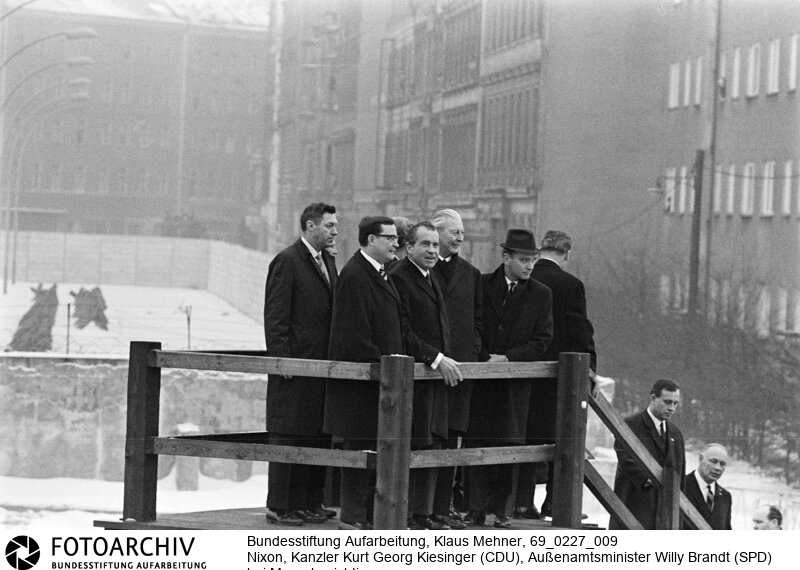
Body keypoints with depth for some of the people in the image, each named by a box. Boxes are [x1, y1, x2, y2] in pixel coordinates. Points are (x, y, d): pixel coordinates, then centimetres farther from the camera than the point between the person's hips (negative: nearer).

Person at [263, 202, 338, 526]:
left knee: (320, 438, 9)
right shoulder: (287, 262, -8)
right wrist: (282, 361, -16)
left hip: (323, 364, 8)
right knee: (287, 438, -3)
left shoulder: (328, 262, 17)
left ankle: (310, 503, 16)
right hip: (296, 365, -8)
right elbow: (274, 317, -11)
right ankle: (279, 506, 3)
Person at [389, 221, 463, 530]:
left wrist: (445, 360, 12)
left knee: (432, 446, 10)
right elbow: (403, 332, -16)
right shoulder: (398, 278, -10)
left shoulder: (431, 280, 20)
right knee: (410, 448, -8)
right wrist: (437, 359, -16)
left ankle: (422, 514, 16)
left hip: (436, 376, 9)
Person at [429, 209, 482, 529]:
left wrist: (472, 353, 4)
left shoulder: (470, 274, 15)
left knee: (450, 436, 4)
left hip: (460, 363, 4)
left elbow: (477, 319, 17)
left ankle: (442, 506, 10)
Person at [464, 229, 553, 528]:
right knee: (475, 443, -3)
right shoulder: (480, 285, 4)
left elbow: (541, 340, 2)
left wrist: (507, 358, -9)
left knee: (509, 444, 1)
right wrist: (484, 358, -8)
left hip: (515, 382, 0)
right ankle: (476, 509, 1)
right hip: (479, 376, 0)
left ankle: (501, 509, 9)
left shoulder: (541, 295, 6)